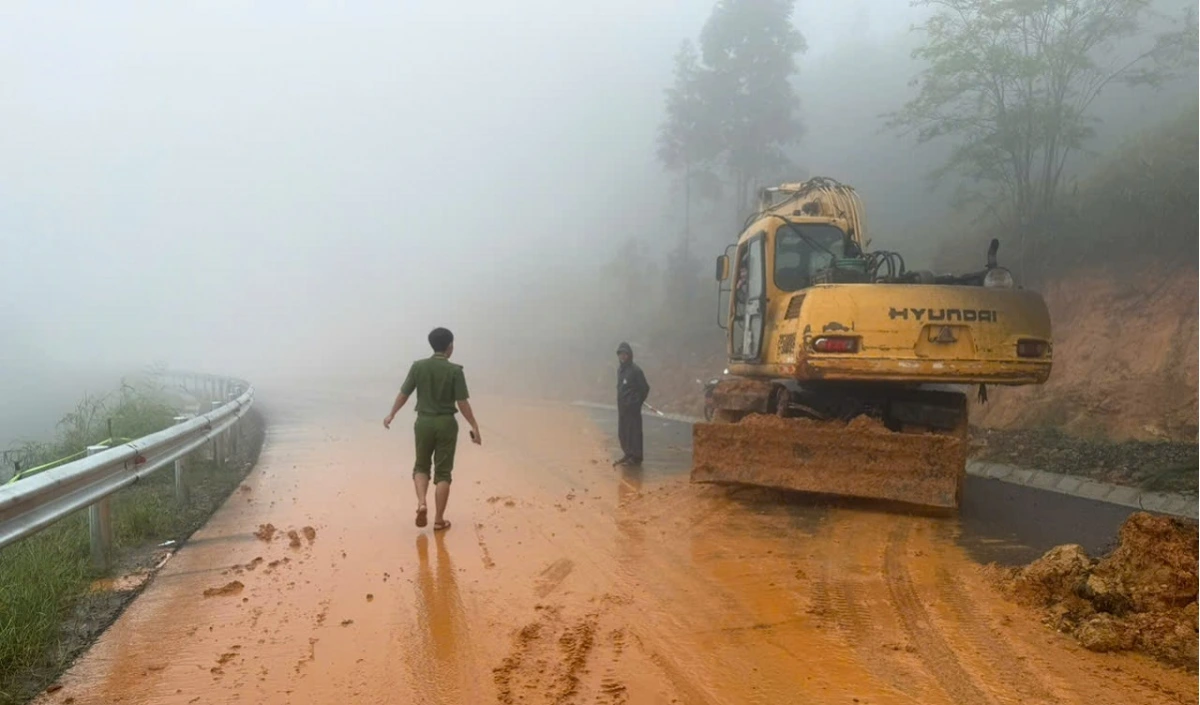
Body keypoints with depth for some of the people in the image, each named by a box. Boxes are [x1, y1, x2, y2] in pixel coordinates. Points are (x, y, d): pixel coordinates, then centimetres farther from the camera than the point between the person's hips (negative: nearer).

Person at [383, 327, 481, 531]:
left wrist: (391, 415, 18)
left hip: (423, 422, 2)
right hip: (446, 424, -2)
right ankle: (439, 520, 9)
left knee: (421, 466, 21)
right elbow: (462, 403, -11)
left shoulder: (418, 366, -2)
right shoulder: (455, 370, -10)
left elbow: (404, 394, 3)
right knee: (443, 472, 6)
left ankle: (421, 503, -1)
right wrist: (474, 427, -4)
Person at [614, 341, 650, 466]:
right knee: (622, 432, 12)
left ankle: (636, 457, 3)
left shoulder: (635, 370, -12)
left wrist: (637, 403, -6)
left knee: (634, 432, -3)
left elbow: (645, 388, -10)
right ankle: (628, 455, 24)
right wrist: (621, 402, 9)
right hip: (622, 407, 8)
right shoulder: (619, 370, 11)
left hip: (632, 408, -8)